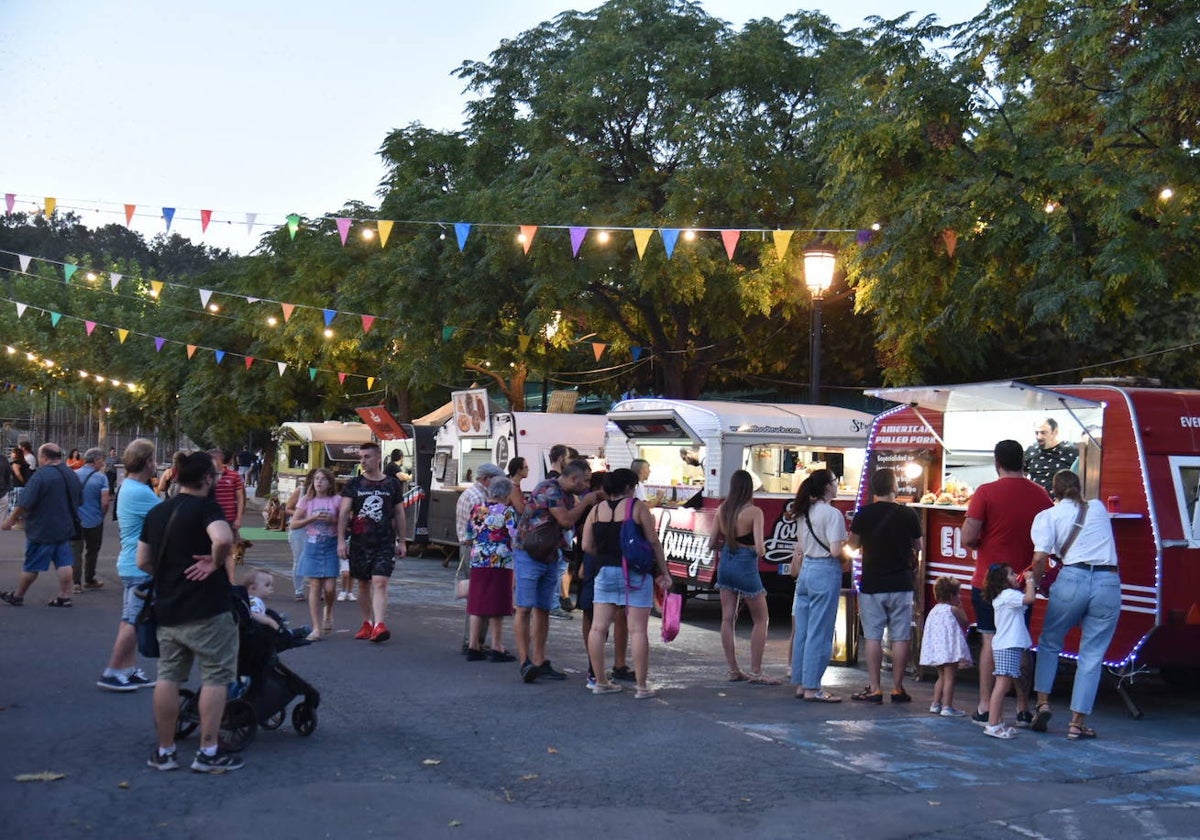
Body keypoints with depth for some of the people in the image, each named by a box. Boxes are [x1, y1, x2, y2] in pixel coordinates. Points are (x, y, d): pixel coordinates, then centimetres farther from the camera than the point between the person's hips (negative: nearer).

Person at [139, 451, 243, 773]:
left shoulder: (156, 513, 12)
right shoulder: (205, 508, -11)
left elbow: (143, 562, 14)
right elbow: (223, 539, -31)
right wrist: (216, 563, -14)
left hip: (167, 610, 7)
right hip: (207, 610, -7)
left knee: (168, 677, 11)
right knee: (216, 677, 1)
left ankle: (164, 752, 16)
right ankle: (208, 752, 1)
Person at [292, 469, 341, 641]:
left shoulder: (336, 501, 1)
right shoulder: (307, 501, 5)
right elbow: (294, 524, 2)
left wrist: (333, 520, -15)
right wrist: (312, 518, -11)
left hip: (331, 546, -1)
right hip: (312, 546, 1)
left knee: (330, 587, -6)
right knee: (315, 587, -2)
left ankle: (328, 612, 27)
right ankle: (317, 628, 1)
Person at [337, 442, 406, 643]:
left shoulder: (392, 484, 6)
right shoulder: (354, 484, 5)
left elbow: (399, 514, 12)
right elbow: (343, 512, 1)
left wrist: (401, 542, 9)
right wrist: (341, 540, -8)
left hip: (385, 543, -2)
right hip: (359, 542, 2)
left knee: (380, 582, -13)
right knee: (363, 584, 11)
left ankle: (379, 625, -21)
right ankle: (367, 623, 24)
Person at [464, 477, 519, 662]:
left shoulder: (477, 510, 7)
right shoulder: (507, 512, -9)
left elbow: (468, 535, 16)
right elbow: (516, 537, -13)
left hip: (478, 563, 5)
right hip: (500, 564, -5)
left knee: (477, 606, 9)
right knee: (497, 608, 0)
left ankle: (473, 647, 12)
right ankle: (497, 649, 4)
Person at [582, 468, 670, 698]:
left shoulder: (596, 509, 7)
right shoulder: (637, 507, -5)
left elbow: (587, 546, 4)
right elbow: (653, 542, -6)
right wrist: (663, 572, 2)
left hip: (604, 573, 4)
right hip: (635, 574, -4)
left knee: (598, 628, 8)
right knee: (637, 630, -2)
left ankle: (600, 682, 11)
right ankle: (642, 687, 0)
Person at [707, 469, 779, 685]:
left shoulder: (722, 510, 1)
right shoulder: (754, 512, -15)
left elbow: (712, 544, 4)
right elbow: (760, 548, -20)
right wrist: (761, 550, 2)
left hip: (725, 564, 6)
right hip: (746, 567, -6)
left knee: (727, 618, 9)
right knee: (761, 620, 7)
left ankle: (733, 670, 14)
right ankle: (756, 672, 5)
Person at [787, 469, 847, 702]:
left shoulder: (805, 512, 10)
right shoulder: (832, 514, -14)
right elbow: (836, 551, -19)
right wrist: (846, 556, -1)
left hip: (806, 570, 8)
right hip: (826, 572, -8)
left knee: (802, 631, 11)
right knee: (820, 633, -3)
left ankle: (800, 684, 18)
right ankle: (812, 688, 0)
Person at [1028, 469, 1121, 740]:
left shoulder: (1048, 516, 8)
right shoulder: (1098, 508, 19)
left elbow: (1040, 558, -4)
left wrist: (1033, 582, 10)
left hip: (1073, 579, -2)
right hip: (1109, 583, 2)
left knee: (1049, 642, 20)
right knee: (1092, 656, 7)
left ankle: (1043, 702, 10)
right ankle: (1077, 722, 7)